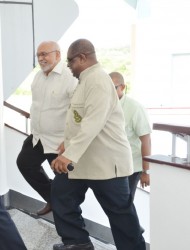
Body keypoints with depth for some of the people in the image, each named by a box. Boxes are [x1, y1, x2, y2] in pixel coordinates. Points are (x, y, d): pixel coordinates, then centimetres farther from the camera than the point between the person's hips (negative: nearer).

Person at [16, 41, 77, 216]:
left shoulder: (70, 77, -21)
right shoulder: (38, 76, 7)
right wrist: (34, 130, 19)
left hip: (60, 141, -9)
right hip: (37, 137, 9)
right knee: (24, 163, 18)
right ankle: (53, 198, 31)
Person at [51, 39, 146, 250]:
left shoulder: (98, 79, -19)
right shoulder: (87, 80, 14)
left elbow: (94, 122, -31)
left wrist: (69, 154, -36)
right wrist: (68, 146, 30)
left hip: (105, 159, -10)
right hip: (83, 158, 10)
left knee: (119, 210, 1)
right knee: (61, 192, 12)